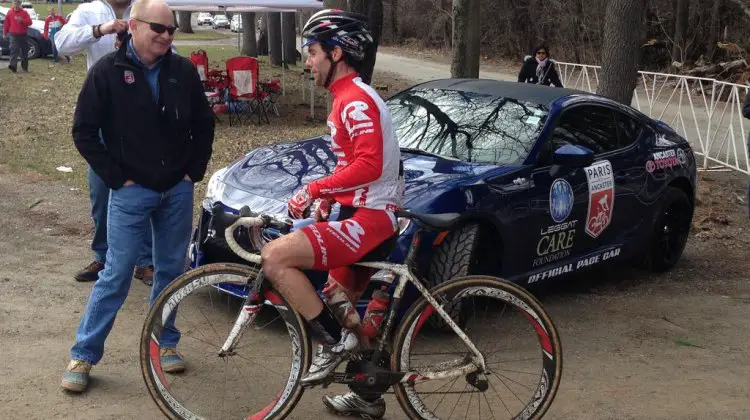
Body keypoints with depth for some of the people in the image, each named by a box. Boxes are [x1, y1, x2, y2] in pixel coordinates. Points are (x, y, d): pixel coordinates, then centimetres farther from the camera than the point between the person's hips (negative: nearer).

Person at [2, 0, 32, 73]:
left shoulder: (24, 12, 1)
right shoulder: (9, 12, 3)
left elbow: (29, 22, -7)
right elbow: (6, 24, 7)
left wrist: (22, 20, -22)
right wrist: (5, 33, 5)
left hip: (23, 35, 1)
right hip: (14, 35, -1)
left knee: (24, 51, 10)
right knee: (14, 50, -15)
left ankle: (25, 66, 23)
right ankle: (13, 65, -27)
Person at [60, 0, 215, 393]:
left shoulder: (183, 71, 0)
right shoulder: (108, 71, -9)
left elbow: (203, 123, 12)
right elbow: (84, 132, -6)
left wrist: (193, 171, 4)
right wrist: (118, 178, -9)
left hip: (178, 191, 4)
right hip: (131, 192, -3)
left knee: (170, 270, 12)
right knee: (116, 274, -2)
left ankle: (166, 342, 28)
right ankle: (83, 355, 9)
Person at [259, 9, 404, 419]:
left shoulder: (356, 100, -15)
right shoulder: (348, 98, 18)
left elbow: (369, 165, -29)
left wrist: (314, 188, -26)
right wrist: (327, 196, 15)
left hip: (370, 218, -11)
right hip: (362, 214, 11)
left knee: (275, 257, -20)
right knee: (339, 304, 20)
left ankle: (334, 340, -9)